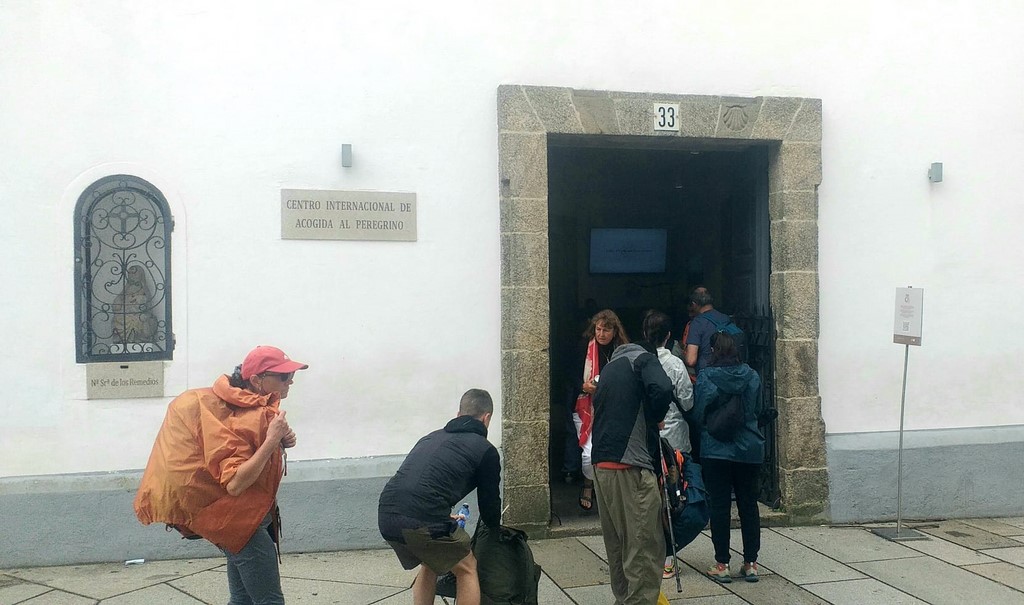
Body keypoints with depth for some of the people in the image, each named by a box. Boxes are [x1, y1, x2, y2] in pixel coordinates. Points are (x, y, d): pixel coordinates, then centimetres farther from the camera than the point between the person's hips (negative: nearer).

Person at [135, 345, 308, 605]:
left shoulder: (255, 408, 4)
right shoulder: (246, 420, -24)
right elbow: (235, 483, -31)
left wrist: (280, 441, -4)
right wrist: (271, 441, -32)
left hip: (241, 518, 10)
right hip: (241, 521, -10)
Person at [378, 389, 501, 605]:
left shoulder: (432, 437, 27)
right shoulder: (485, 450, 10)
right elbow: (489, 502, 18)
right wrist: (495, 527, 40)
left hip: (386, 515, 6)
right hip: (422, 520, -6)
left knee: (429, 564, 30)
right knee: (467, 569, 18)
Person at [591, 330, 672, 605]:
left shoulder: (609, 367, 23)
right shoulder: (643, 359, 1)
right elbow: (663, 390, -19)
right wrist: (654, 418, -1)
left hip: (602, 465, 8)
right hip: (631, 468, -7)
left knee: (617, 546, 15)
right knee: (644, 549, -3)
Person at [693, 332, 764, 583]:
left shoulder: (705, 377, -10)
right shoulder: (752, 376, 0)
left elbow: (698, 412, -7)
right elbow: (758, 410, 10)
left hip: (716, 451, -3)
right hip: (750, 450, 3)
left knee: (719, 506, 3)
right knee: (749, 505, 11)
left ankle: (722, 564, 7)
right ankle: (750, 563, 16)